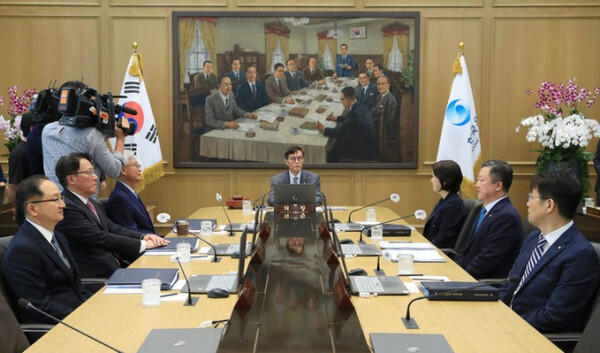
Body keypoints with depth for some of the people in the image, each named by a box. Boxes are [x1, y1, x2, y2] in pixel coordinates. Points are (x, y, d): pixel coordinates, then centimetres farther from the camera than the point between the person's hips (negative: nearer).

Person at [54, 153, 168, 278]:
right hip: (94, 276, -9)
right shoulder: (66, 207, -15)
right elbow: (101, 239, -19)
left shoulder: (92, 204, 16)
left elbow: (113, 228, 13)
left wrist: (143, 236, -4)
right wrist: (142, 244, -16)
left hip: (113, 266, 9)